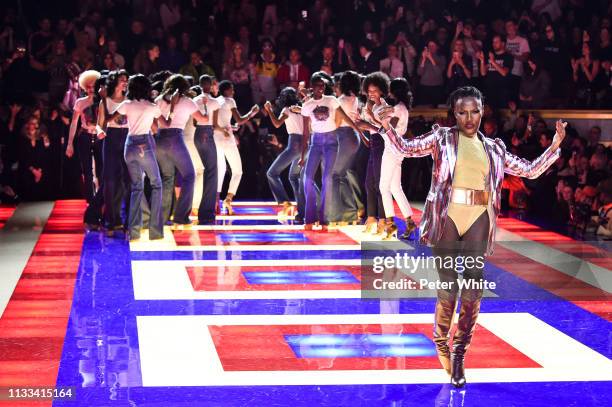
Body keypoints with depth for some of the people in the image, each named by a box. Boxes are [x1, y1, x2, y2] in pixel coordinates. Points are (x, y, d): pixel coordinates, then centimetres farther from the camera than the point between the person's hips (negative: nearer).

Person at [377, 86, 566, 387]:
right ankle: (442, 344, 22)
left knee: (473, 291, 1)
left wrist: (555, 146, 5)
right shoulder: (442, 138, 5)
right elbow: (406, 148, -6)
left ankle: (458, 355, 13)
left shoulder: (494, 149, 14)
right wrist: (386, 125, -23)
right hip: (446, 218, -3)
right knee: (448, 288, -4)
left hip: (478, 221, 3)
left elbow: (530, 171, 18)